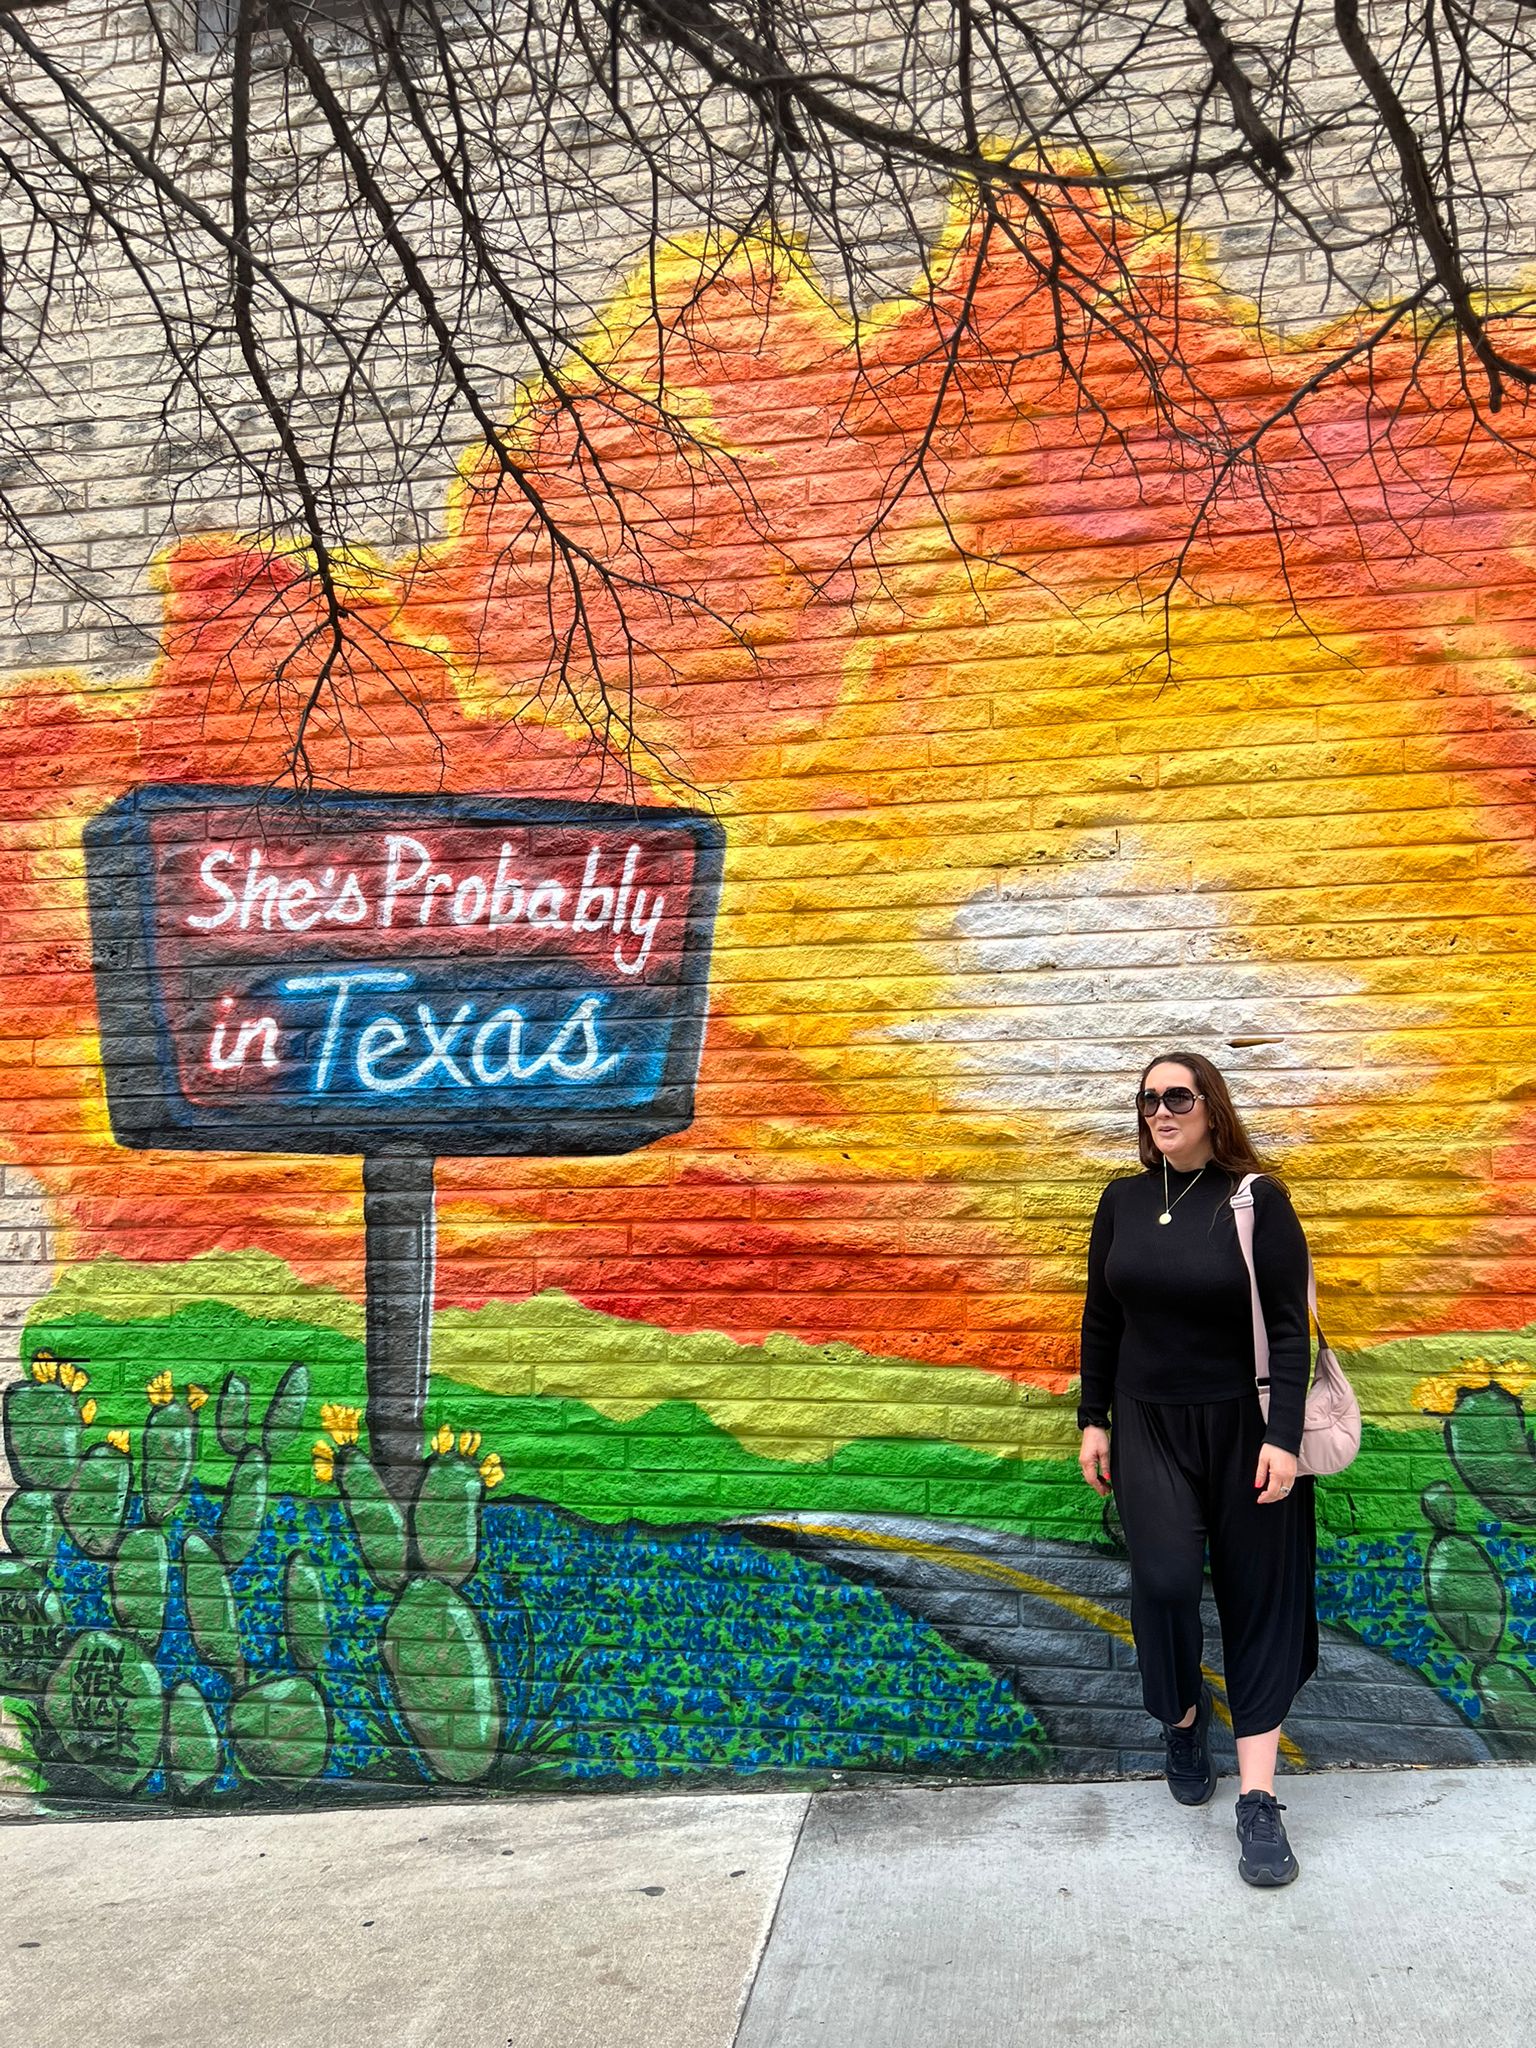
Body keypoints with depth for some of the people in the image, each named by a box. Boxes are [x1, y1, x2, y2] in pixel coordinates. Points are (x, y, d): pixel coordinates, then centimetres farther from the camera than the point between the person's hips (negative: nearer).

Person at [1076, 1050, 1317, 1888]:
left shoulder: (1257, 1200, -8)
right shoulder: (1123, 1200, 2)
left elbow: (1289, 1326, -9)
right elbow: (1100, 1320, 8)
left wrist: (1283, 1437, -15)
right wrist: (1093, 1421, 6)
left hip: (1242, 1426, -2)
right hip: (1147, 1427, 2)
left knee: (1256, 1599, 3)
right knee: (1164, 1576, -13)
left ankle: (1258, 1802, 12)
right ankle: (1183, 1715, 18)